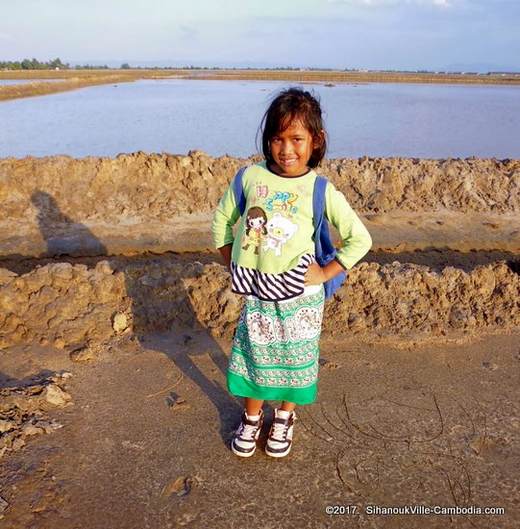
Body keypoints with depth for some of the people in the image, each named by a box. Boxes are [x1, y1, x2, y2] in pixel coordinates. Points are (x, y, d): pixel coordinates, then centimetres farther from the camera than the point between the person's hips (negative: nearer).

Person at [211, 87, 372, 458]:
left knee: (295, 357, 14)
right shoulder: (249, 177, -5)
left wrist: (325, 274, -11)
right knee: (254, 355, 15)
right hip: (256, 292, 2)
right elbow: (221, 221, 9)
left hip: (300, 296, -2)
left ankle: (285, 417, 41)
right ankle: (252, 417, 40)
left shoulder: (321, 190, -11)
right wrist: (233, 265, 4)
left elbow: (360, 239, -7)